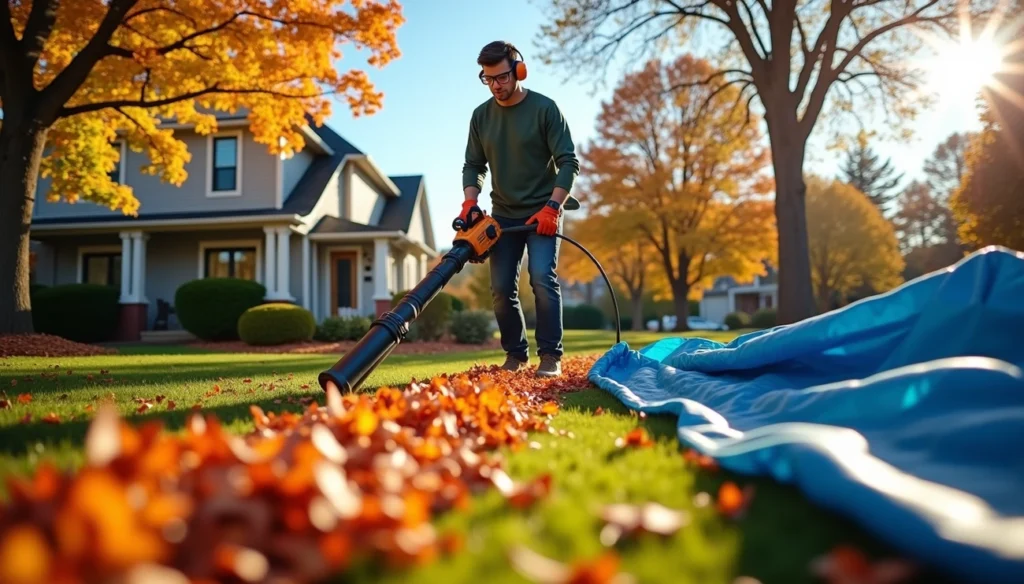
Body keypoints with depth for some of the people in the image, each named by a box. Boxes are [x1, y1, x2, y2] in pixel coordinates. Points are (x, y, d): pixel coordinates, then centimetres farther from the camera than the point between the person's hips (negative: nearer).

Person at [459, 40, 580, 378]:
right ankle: (515, 354, 14)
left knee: (542, 278, -19)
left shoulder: (545, 109, -8)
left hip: (543, 212, -4)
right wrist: (470, 202, -9)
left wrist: (552, 207, -21)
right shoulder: (481, 115, 4)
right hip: (503, 215, 4)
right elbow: (473, 165, 9)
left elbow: (569, 162, -11)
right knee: (502, 288, 0)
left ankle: (550, 356, -11)